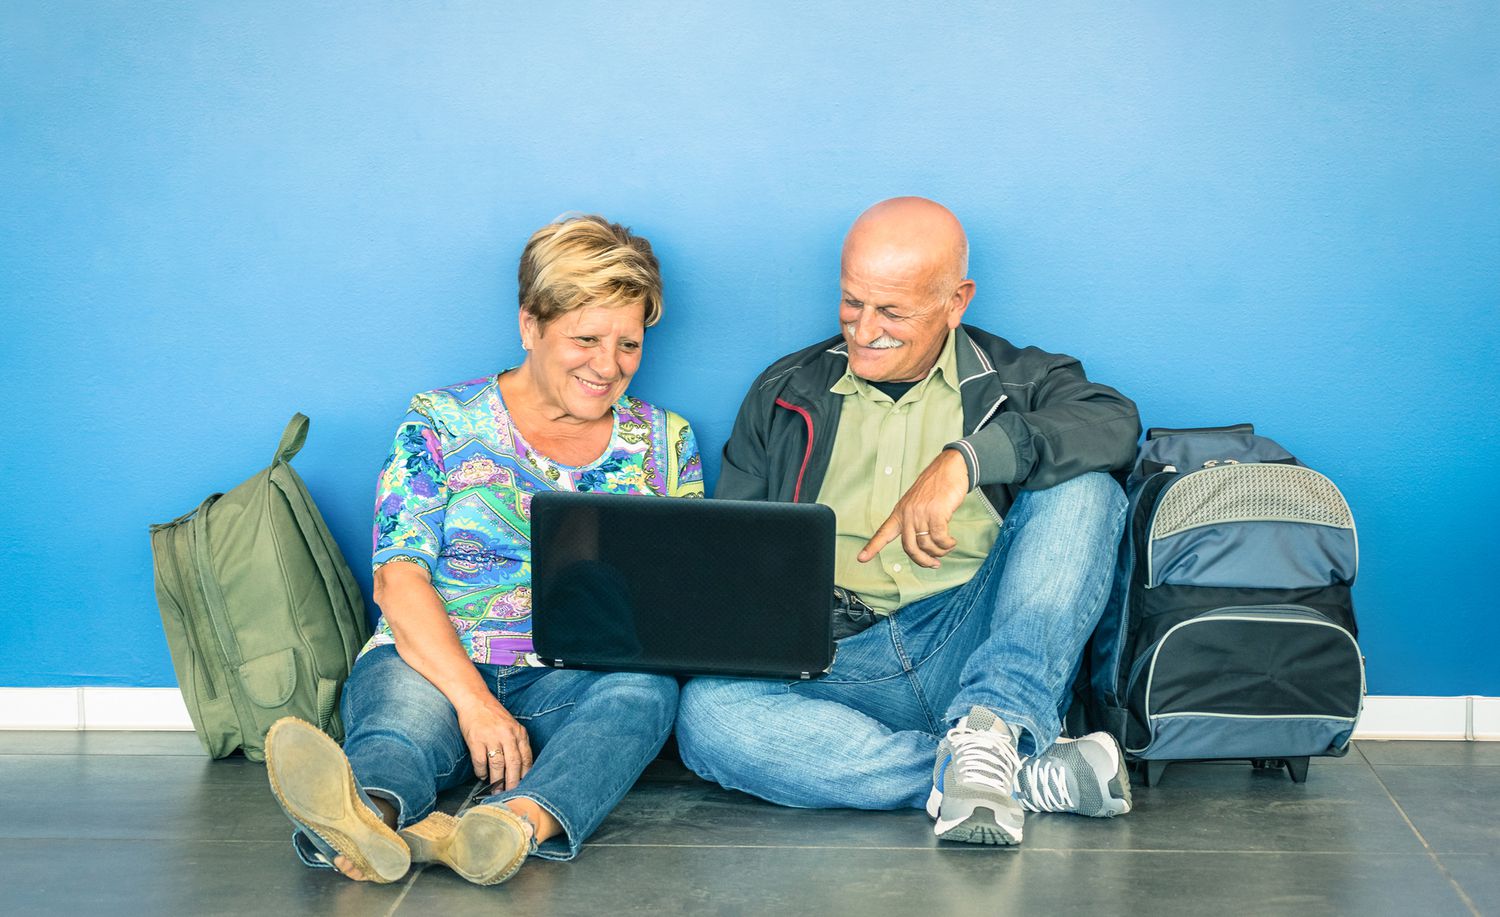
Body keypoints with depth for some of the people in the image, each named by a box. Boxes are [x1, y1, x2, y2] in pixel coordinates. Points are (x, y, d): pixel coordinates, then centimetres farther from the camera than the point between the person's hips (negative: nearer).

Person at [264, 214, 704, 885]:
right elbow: (399, 580, -5)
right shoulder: (442, 424, 7)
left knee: (645, 691, -33)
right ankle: (369, 811, -71)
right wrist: (473, 700, -22)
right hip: (434, 665, -1)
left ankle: (520, 821, -62)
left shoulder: (664, 442, 15)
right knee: (404, 703, -36)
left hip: (575, 685, 1)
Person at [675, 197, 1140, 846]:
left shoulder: (1013, 381, 12)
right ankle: (1030, 778, -33)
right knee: (707, 715, -32)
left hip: (969, 650, -1)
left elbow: (1114, 422, -11)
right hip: (831, 664, 1)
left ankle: (990, 726, -36)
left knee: (1085, 492, -20)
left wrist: (964, 460, -22)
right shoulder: (785, 394, 18)